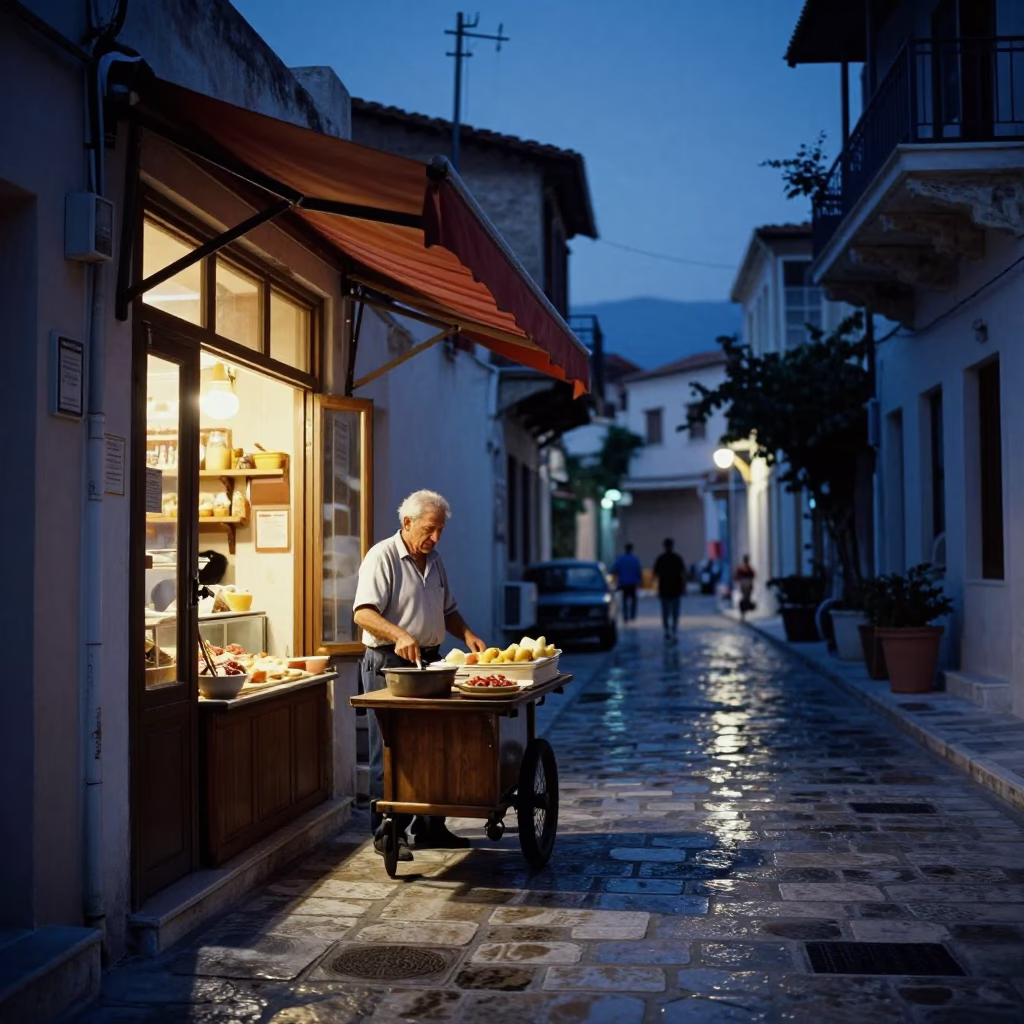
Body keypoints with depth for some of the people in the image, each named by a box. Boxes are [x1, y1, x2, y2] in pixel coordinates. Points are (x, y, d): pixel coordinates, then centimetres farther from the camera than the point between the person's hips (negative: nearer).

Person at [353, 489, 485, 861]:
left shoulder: (433, 560, 15)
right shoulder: (382, 556, -10)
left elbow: (447, 610, 24)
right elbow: (363, 613, -21)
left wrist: (466, 634, 5)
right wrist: (399, 635, -36)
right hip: (389, 665, -8)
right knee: (391, 751, -3)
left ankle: (429, 826, 21)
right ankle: (386, 833, 5)